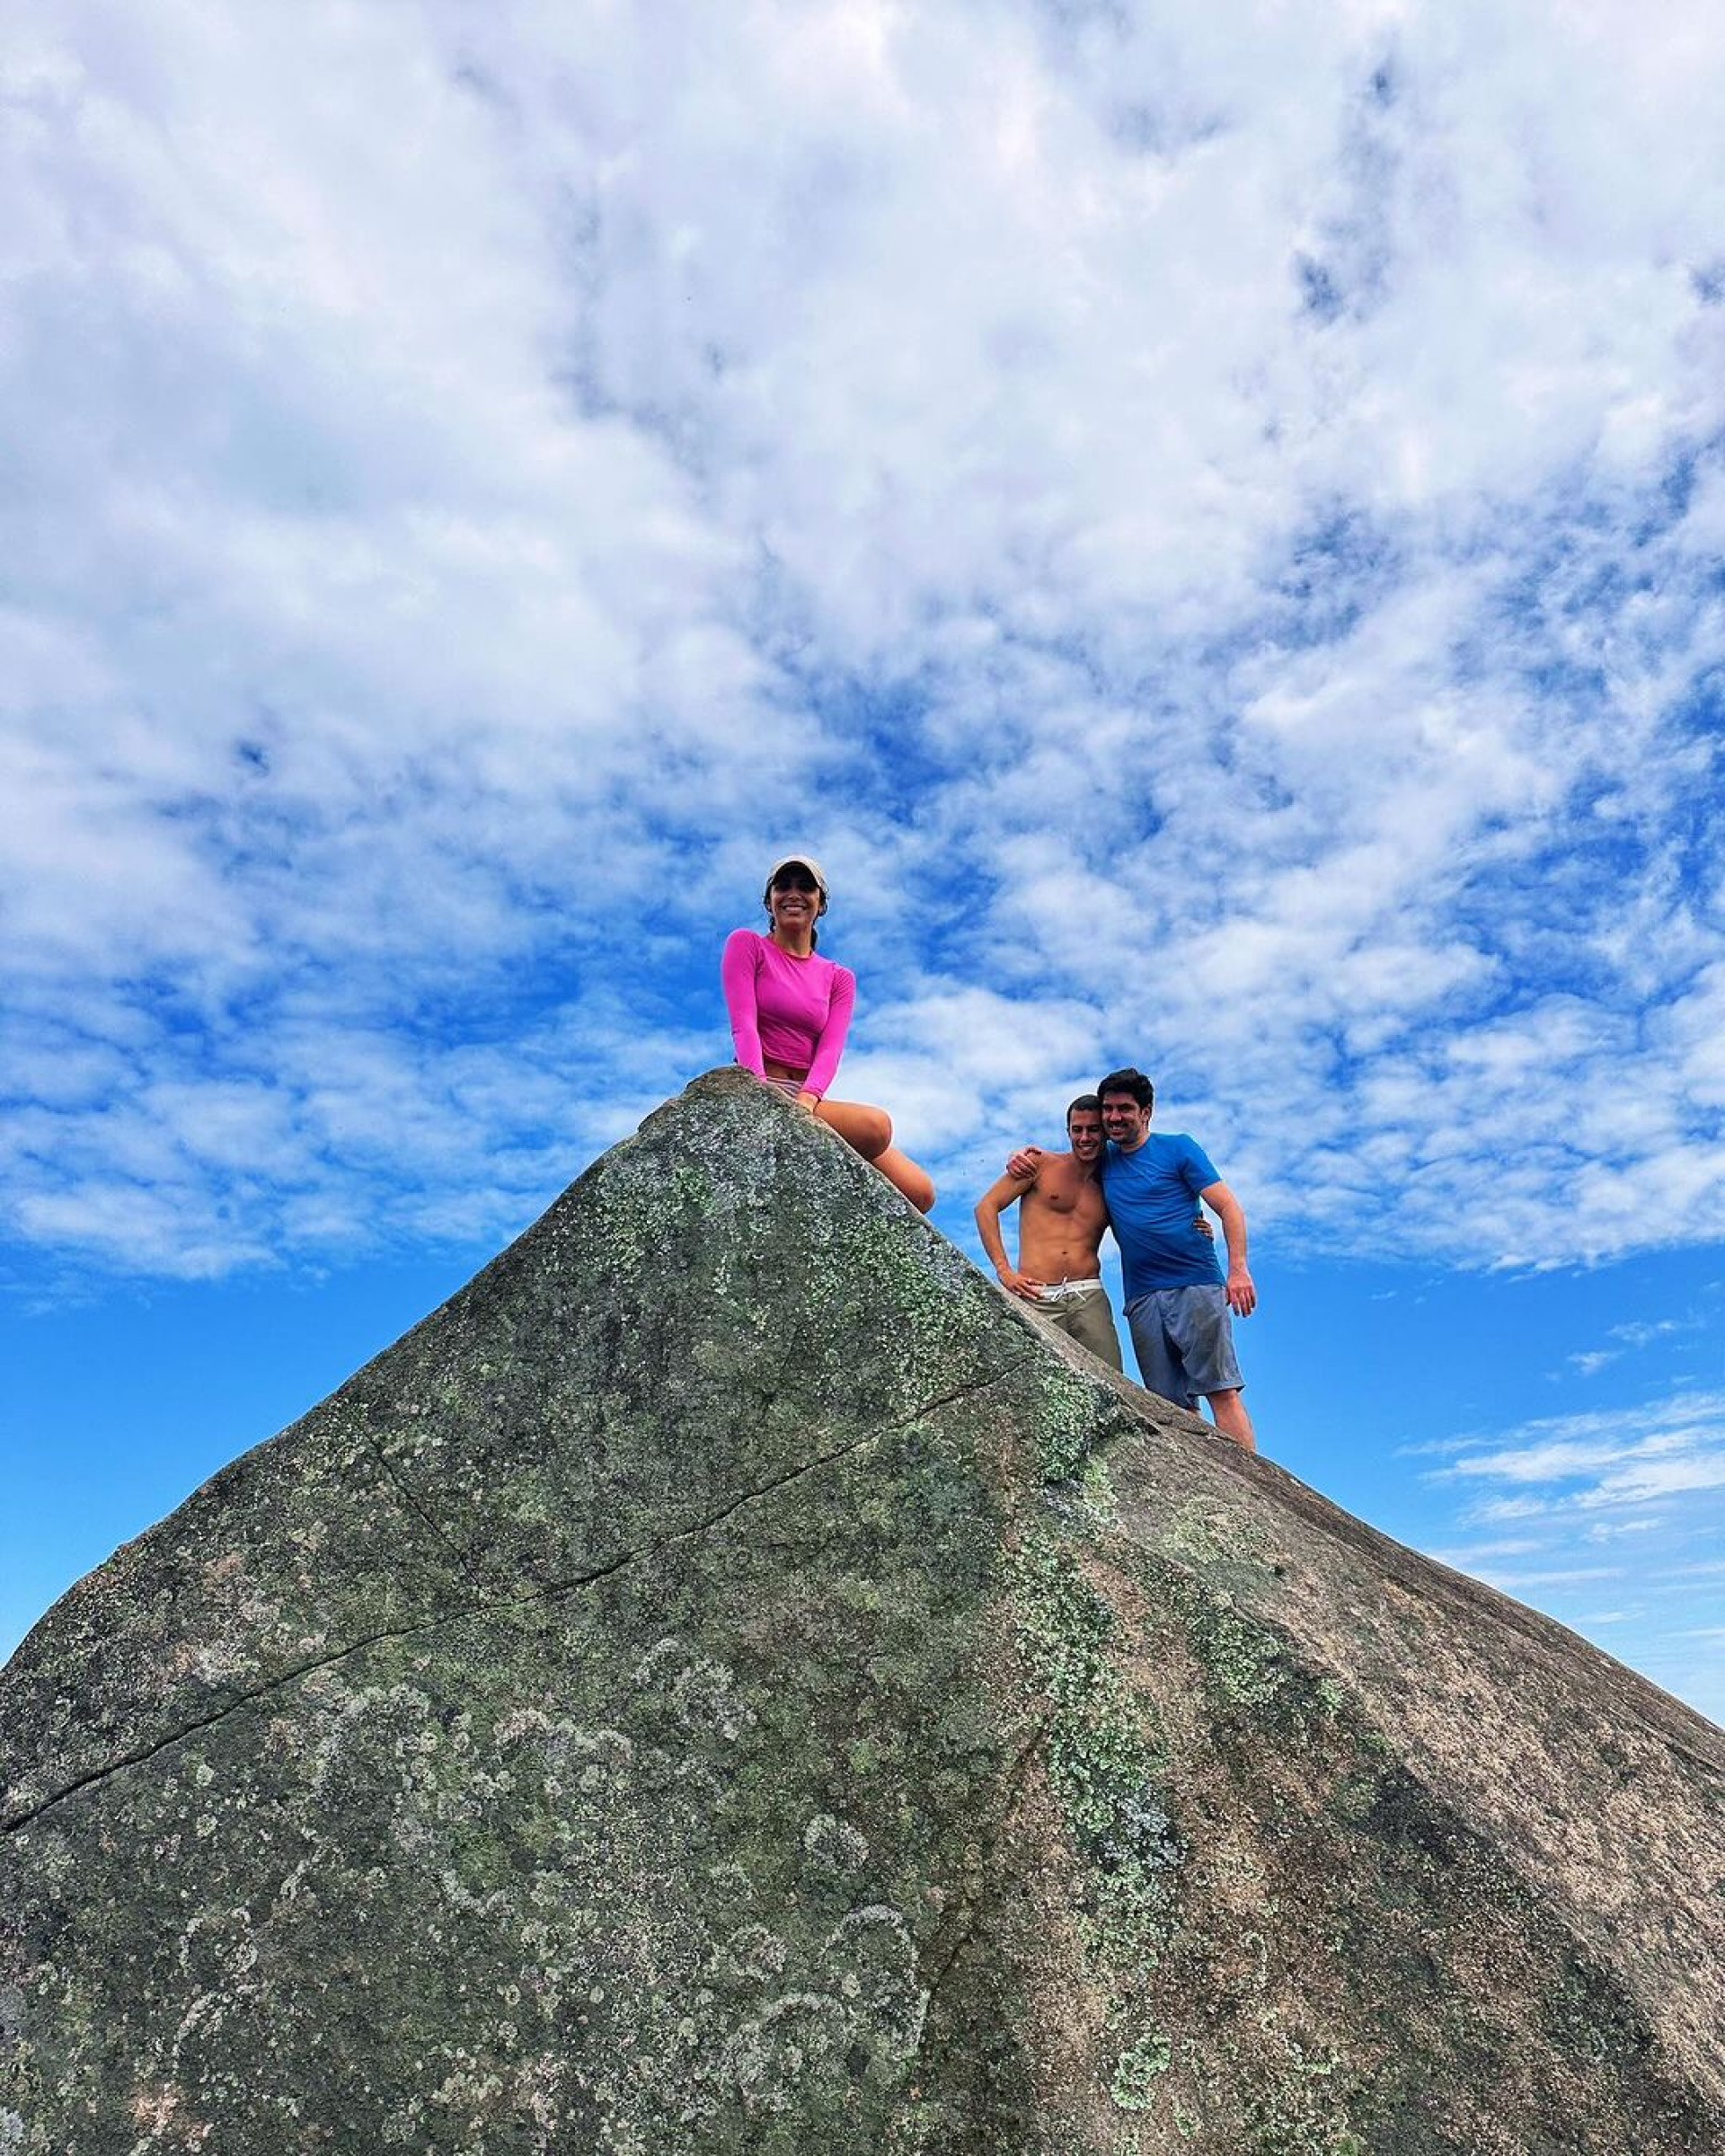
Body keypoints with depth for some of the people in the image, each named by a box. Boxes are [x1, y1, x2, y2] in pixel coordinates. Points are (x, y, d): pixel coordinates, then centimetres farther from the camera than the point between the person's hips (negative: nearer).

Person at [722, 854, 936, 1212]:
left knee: (919, 1192, -10)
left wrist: (806, 1100, -21)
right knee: (876, 1124, -31)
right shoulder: (746, 945, 7)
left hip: (808, 1098, 5)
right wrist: (762, 1092, -25)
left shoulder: (839, 978, 17)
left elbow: (831, 1048, 0)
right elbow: (743, 1025, -8)